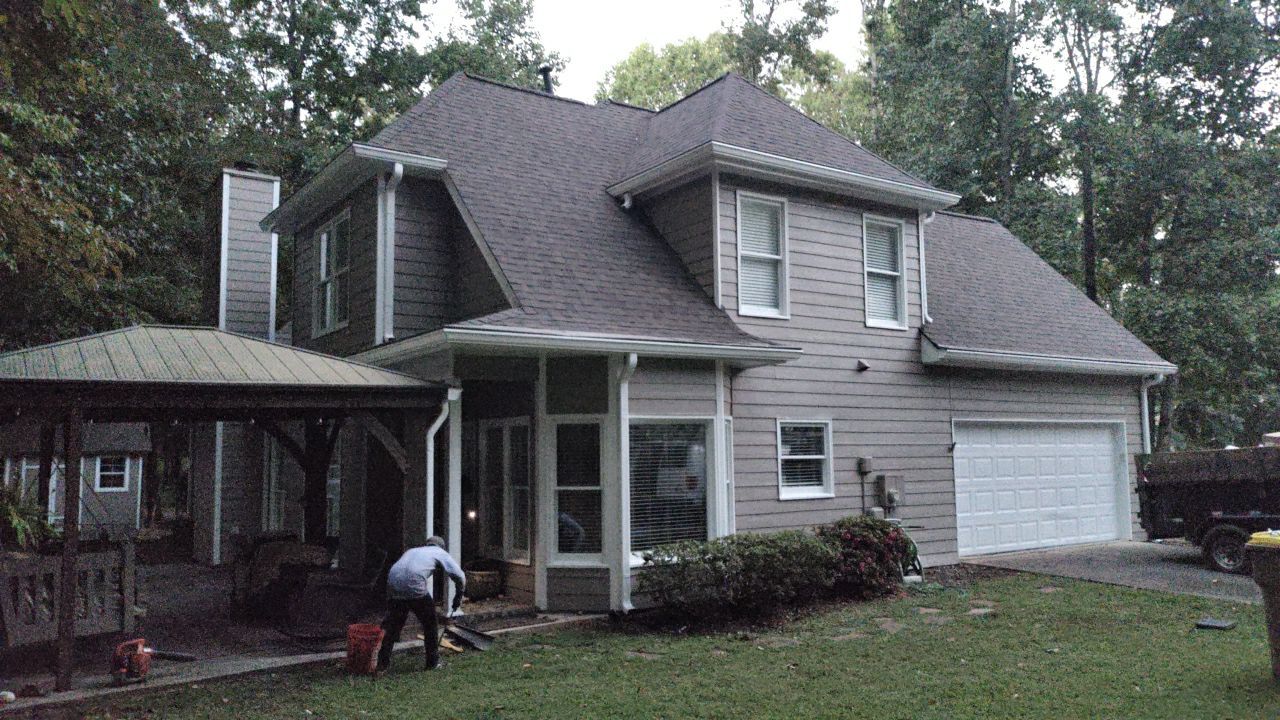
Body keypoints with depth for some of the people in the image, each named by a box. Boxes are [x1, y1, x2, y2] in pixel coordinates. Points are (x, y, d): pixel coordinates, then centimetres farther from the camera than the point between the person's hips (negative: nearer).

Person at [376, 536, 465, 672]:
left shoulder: (412, 551, 34)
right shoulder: (440, 552, 20)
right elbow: (459, 575, 8)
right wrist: (458, 596, 21)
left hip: (393, 584, 5)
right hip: (414, 586, -4)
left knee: (393, 625, 19)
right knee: (430, 625, 14)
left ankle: (383, 663, 21)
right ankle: (433, 662, 22)